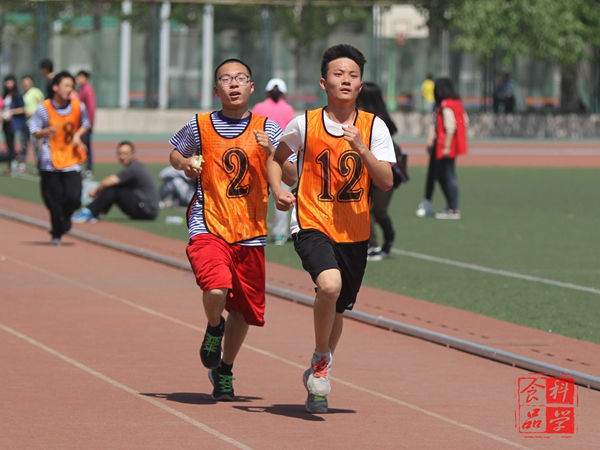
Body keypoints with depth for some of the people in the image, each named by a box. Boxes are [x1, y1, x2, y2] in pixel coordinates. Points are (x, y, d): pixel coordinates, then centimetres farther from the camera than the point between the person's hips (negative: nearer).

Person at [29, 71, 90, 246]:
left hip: (71, 159, 1)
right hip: (50, 161, -1)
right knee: (54, 201, 0)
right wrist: (46, 131, -23)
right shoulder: (44, 108, -9)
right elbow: (35, 132, -2)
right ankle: (56, 235, 18)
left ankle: (65, 218, 22)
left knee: (73, 197, -12)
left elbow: (85, 124, 15)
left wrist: (77, 135, -5)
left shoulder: (78, 106, -3)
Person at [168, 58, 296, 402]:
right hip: (208, 227, -2)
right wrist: (186, 163, -2)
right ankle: (214, 329, 9)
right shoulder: (199, 126, 2)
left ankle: (224, 372, 33)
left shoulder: (268, 129, 2)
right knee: (216, 289, -26)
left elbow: (291, 178, -2)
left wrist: (270, 151, -18)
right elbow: (175, 154, 20)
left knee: (243, 308, 8)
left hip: (250, 233, 2)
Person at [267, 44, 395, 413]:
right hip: (312, 224, -3)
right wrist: (278, 191, -2)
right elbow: (277, 158, 15)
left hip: (355, 232, 3)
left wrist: (361, 148, -20)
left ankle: (318, 381, 36)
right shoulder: (305, 124, -3)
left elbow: (386, 182, -8)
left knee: (337, 309, 13)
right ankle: (321, 360, -5)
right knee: (330, 284, -30)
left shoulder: (374, 127, -1)